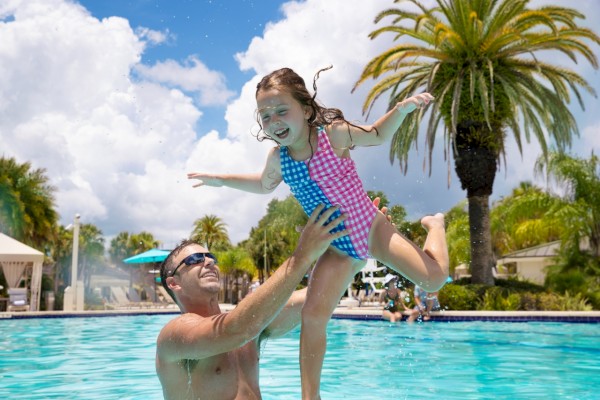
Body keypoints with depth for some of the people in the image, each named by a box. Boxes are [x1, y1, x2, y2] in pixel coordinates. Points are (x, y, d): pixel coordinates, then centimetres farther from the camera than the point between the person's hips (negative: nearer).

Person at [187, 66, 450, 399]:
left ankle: (435, 225, 22)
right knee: (313, 314, -11)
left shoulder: (333, 133, -16)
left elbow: (378, 135, 1)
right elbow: (265, 185, 19)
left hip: (371, 228, -2)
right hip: (338, 248, 3)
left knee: (433, 278, -14)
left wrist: (402, 109, -16)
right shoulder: (277, 157, -5)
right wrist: (222, 179, 16)